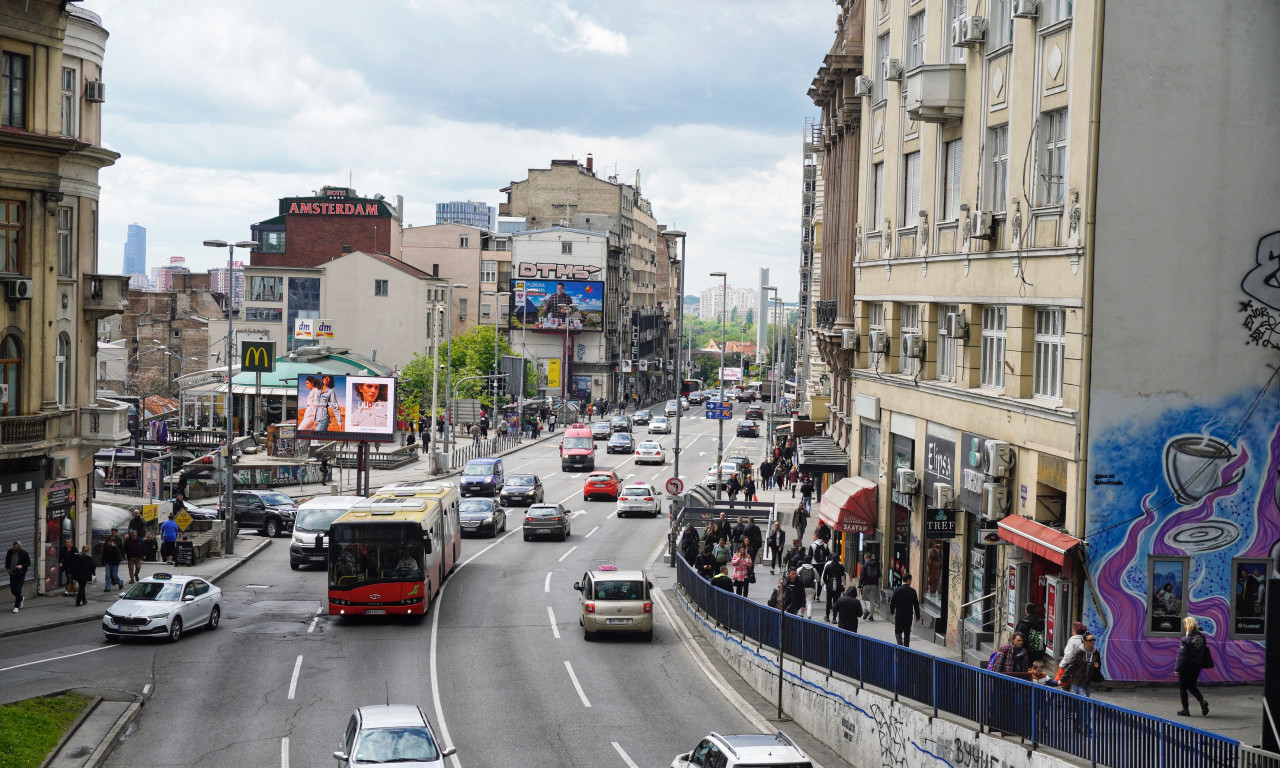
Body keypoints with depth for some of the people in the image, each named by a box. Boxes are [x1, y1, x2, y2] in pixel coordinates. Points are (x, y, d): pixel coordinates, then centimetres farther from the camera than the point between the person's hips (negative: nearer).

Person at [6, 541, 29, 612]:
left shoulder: (24, 553, -9)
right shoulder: (10, 552, 2)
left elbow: (28, 563, -2)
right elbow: (7, 560, 19)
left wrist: (22, 566, -19)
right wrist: (7, 568, 5)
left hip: (20, 574, -5)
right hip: (12, 574, 5)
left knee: (18, 589, -10)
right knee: (12, 589, 9)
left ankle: (16, 606, -3)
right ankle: (20, 599, 40)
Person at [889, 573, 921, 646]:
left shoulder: (897, 590, -7)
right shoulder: (912, 591, -5)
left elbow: (892, 602, -3)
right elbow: (916, 605, -2)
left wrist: (891, 612, 14)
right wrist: (917, 616, 6)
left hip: (899, 615, -1)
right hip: (909, 615, 1)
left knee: (898, 632, 4)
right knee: (907, 633, 12)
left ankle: (900, 644, -18)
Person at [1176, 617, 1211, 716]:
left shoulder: (1185, 639, -19)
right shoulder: (1202, 637, 1)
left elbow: (1181, 655, -17)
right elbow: (1204, 651, 7)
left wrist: (1177, 669, -12)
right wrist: (1202, 664, 14)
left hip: (1187, 666, -6)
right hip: (1197, 666, 6)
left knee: (1183, 687, 9)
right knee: (1191, 686, 22)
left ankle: (1185, 710, 12)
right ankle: (1202, 701, 0)